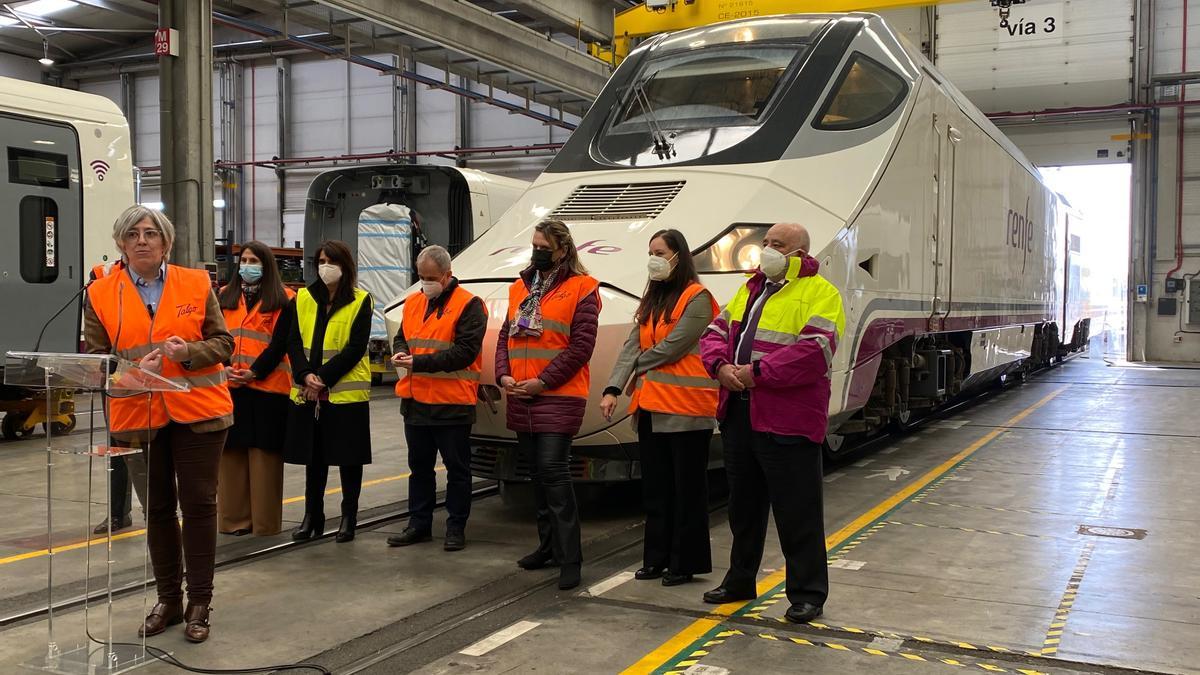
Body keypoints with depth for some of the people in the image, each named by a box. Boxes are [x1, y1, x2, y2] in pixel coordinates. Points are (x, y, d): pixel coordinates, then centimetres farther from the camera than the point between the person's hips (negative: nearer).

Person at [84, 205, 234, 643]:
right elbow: (95, 358, 2)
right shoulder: (100, 294, 4)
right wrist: (134, 370, -16)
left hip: (197, 410, -1)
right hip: (137, 416, 2)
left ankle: (199, 603, 12)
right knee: (157, 508, 12)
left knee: (198, 503, 1)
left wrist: (189, 351, -17)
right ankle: (168, 600, 26)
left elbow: (223, 343, 2)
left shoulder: (197, 284, 3)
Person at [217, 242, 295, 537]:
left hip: (267, 386, -4)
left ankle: (265, 521, 6)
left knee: (264, 452, -1)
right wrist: (224, 368, -9)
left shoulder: (283, 300, 1)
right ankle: (233, 518, 14)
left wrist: (255, 372, -14)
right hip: (230, 387, 4)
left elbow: (280, 343, -5)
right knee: (231, 451, 6)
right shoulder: (225, 297, 15)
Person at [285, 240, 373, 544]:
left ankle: (349, 517, 15)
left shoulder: (360, 300, -1)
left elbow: (356, 347, -9)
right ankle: (312, 517, 21)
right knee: (313, 456, 11)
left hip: (347, 391, -3)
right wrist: (305, 375, -12)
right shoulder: (303, 298, 10)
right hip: (308, 393, 4)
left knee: (349, 457, 3)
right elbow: (293, 342, 4)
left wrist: (323, 377, -15)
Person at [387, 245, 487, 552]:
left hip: (453, 403, -6)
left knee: (457, 468, 5)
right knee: (419, 466, 15)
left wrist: (420, 362, -20)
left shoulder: (469, 305, -9)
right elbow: (401, 337, 19)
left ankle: (456, 527, 15)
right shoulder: (413, 302, 11)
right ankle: (419, 524, 26)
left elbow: (465, 351, -17)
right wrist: (400, 353, -6)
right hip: (415, 400, 6)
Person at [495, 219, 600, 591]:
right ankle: (548, 545, 25)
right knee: (539, 473, 14)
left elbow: (581, 346, -11)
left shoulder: (581, 288, -5)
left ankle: (570, 559, -6)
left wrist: (542, 382, -15)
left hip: (559, 397, -6)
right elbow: (505, 336, 16)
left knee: (553, 470, -12)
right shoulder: (520, 287, 16)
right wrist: (503, 375, -2)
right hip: (520, 398, 7)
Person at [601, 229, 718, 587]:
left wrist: (639, 367, -1)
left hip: (686, 409, -8)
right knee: (655, 487, 13)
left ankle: (686, 562, 11)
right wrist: (613, 388, -5)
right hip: (651, 408, 8)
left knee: (687, 490, 2)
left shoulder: (697, 299, -8)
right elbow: (632, 345, 7)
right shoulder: (651, 300, 16)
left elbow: (671, 348, -15)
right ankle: (656, 558, 23)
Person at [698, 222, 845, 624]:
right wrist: (721, 366, -6)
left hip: (787, 422, -8)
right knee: (743, 505, 19)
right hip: (738, 414, 8)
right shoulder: (751, 289, 18)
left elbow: (815, 351, -21)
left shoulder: (819, 294, -8)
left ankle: (807, 594, 12)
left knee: (797, 514, 0)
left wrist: (757, 372, -22)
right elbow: (715, 333, 16)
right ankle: (740, 580, 33)